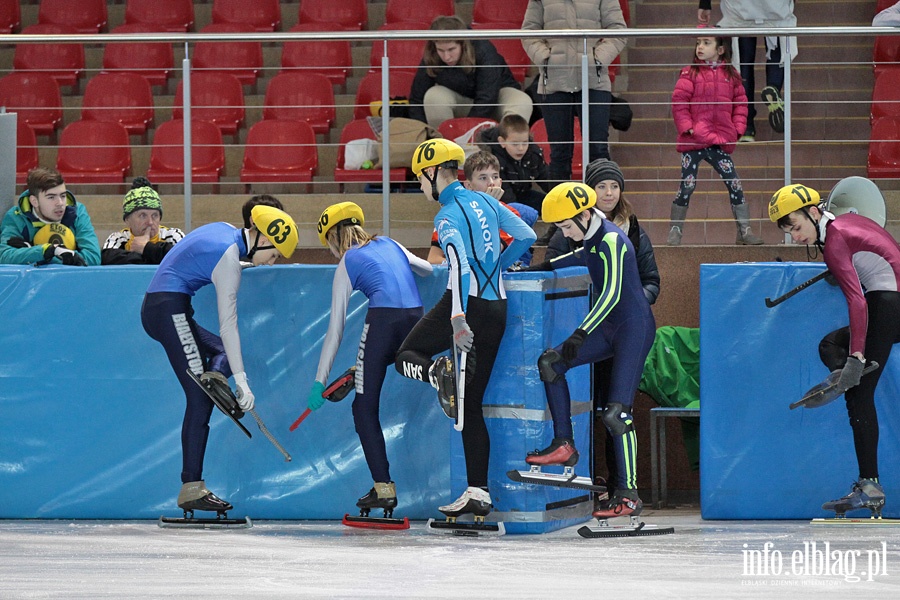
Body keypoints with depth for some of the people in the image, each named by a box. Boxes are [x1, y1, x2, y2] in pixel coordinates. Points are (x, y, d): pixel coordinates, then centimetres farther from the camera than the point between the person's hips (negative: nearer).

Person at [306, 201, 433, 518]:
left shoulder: (347, 264, 11)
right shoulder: (389, 244, 23)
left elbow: (335, 329, 8)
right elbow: (426, 269, 41)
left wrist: (320, 381, 10)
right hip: (417, 319, 5)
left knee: (365, 408, 2)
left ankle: (384, 487, -6)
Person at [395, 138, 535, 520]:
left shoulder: (448, 215, -10)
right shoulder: (484, 202, 12)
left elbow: (461, 265, -23)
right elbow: (526, 237, 18)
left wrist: (458, 319, -31)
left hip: (465, 303, -7)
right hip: (497, 309, 7)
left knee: (407, 355, 12)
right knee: (471, 403, 10)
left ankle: (438, 373, -23)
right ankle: (479, 492, 6)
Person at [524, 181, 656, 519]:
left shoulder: (611, 241, -19)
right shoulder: (592, 240, 8)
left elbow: (611, 294, -27)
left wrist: (581, 334, -31)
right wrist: (542, 267, 25)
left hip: (635, 329, -10)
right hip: (609, 328, 10)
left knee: (616, 412, -14)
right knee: (550, 362, 2)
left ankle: (629, 496, -11)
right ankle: (563, 445, 3)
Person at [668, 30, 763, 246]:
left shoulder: (730, 75, 7)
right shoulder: (690, 74, -2)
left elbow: (740, 103, 12)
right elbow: (679, 103, -5)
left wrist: (737, 128, 2)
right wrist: (687, 127, -12)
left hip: (719, 142, 3)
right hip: (693, 140, -2)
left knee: (734, 184, 1)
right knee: (687, 186, 1)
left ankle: (744, 230, 8)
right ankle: (675, 230, 12)